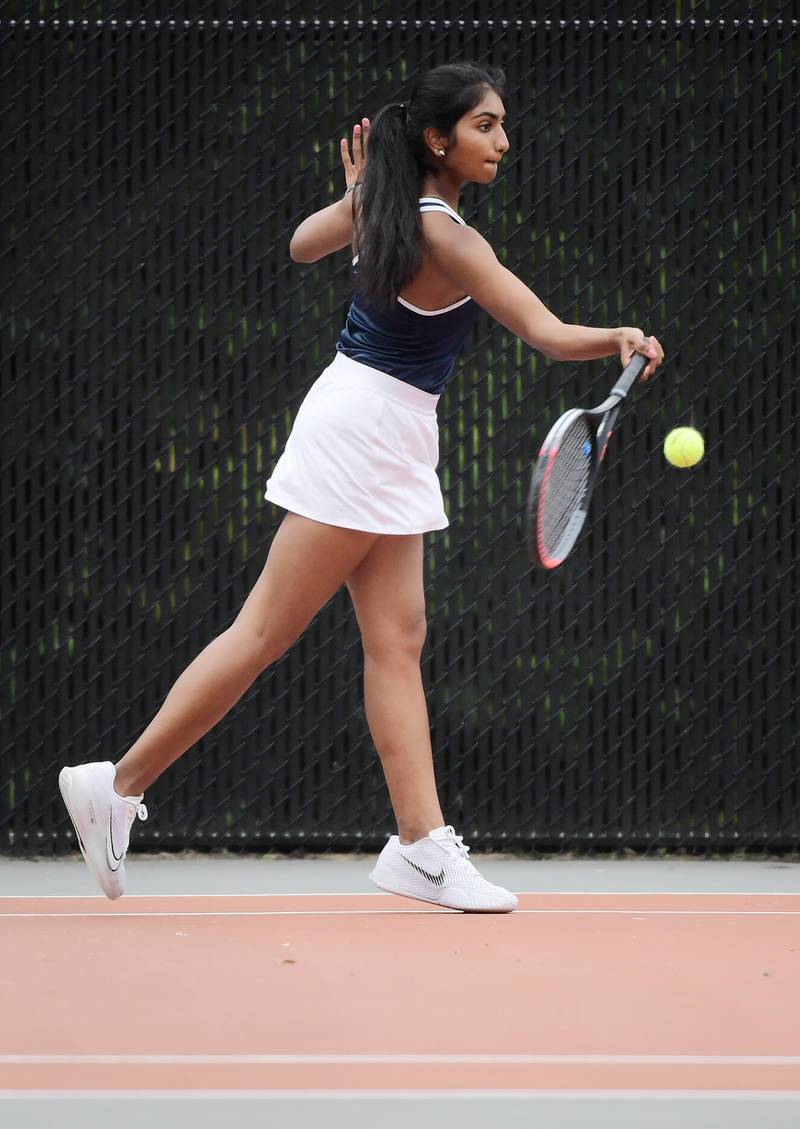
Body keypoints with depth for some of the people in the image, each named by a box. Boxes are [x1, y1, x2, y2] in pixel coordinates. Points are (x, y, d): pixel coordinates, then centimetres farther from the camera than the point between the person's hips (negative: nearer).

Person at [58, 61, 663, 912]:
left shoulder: (385, 200, 5)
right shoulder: (446, 238, -20)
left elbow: (302, 244, 23)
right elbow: (547, 334, -27)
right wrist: (620, 340, -41)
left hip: (392, 443, 10)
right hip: (364, 430, -10)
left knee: (396, 641, 3)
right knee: (267, 632, -5)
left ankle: (421, 843, -1)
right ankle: (119, 784, 1)